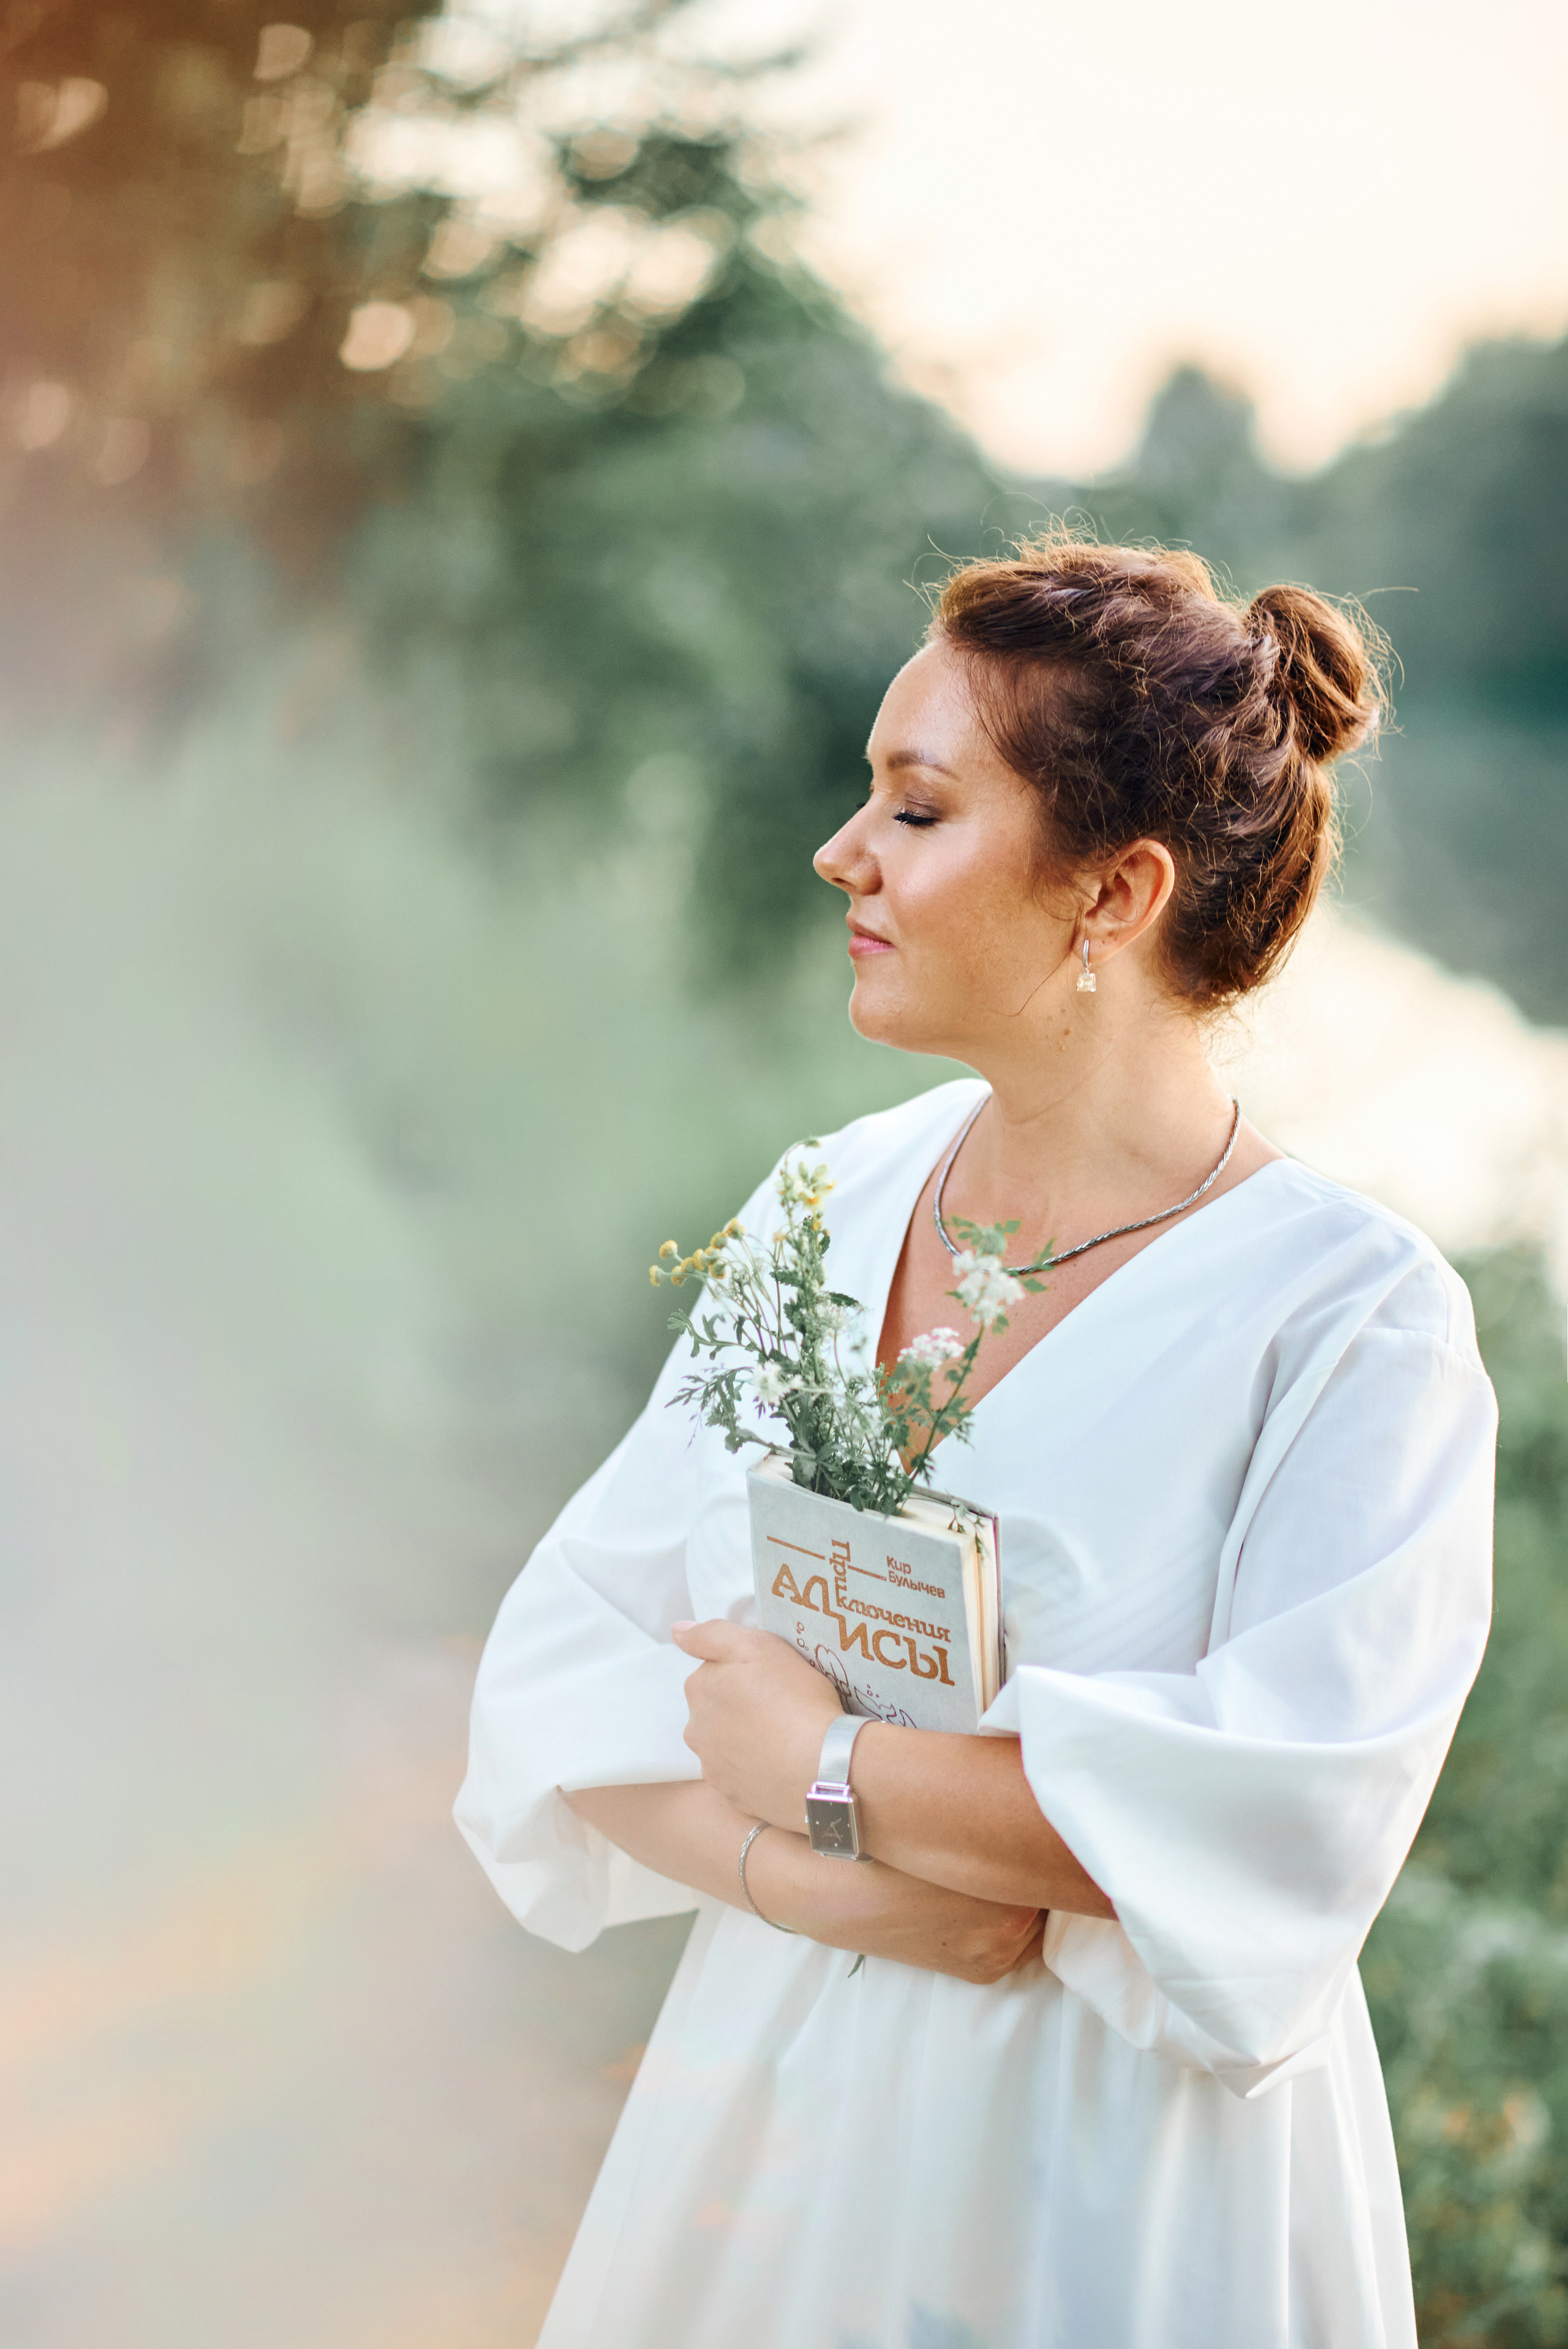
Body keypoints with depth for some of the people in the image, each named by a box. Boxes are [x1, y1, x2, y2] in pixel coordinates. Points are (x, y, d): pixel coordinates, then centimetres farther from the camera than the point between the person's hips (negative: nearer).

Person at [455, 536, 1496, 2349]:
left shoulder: (1355, 1315, -16)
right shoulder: (833, 1208, 0)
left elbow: (1293, 1808, -24)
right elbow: (566, 1652, -1)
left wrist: (828, 1771, -17)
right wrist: (807, 1875, -18)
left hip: (1118, 2185, -4)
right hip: (779, 2095, 5)